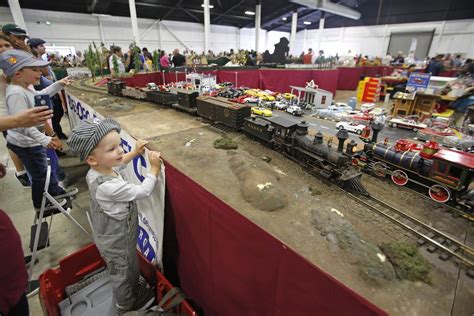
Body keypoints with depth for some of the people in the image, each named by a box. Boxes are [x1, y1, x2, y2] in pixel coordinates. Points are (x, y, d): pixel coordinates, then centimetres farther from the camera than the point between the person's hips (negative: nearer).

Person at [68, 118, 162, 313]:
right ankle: (127, 306, 47)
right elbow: (143, 191, -30)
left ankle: (135, 284, 59)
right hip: (117, 242, -7)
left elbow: (118, 164, 10)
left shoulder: (96, 171, -13)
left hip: (108, 235, 7)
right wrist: (155, 168, -23)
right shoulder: (110, 187, -40)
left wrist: (135, 152, 2)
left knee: (130, 265, 32)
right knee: (121, 273, 21)